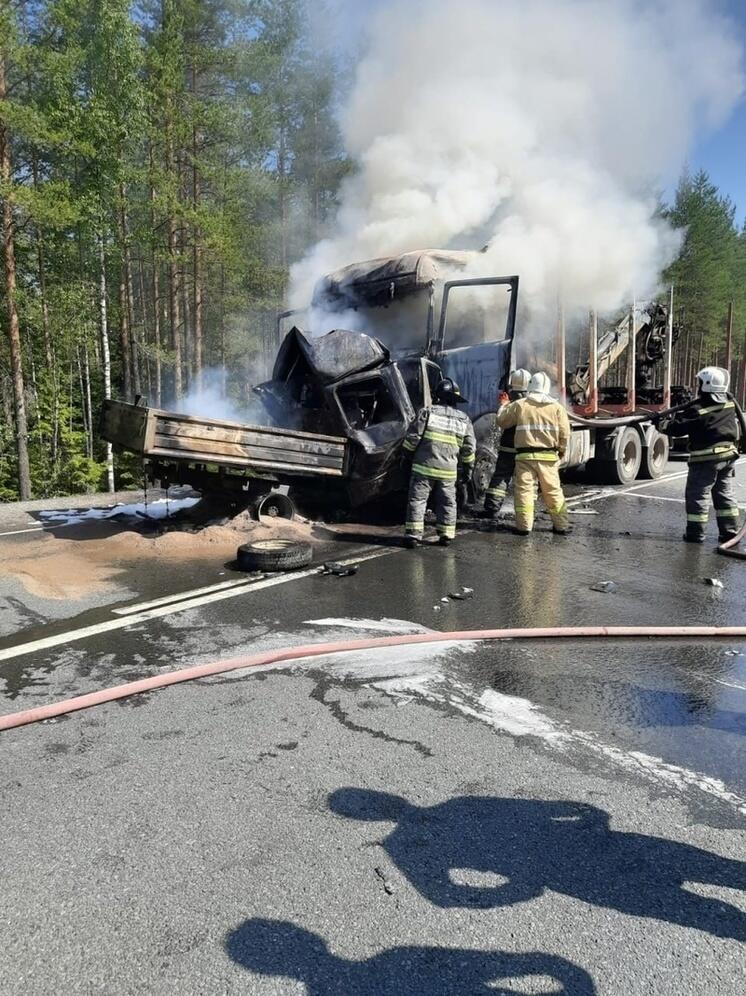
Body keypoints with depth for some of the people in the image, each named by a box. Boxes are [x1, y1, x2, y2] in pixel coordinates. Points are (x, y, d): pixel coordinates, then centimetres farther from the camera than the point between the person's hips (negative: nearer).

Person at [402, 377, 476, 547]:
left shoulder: (427, 412, -5)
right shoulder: (464, 419, 7)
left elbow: (413, 437, -6)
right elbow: (469, 448, 8)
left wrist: (408, 454, 12)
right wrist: (468, 469, 18)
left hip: (424, 466, -3)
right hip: (448, 470, 3)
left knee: (417, 500, 2)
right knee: (447, 502, 14)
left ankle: (413, 535, -2)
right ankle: (446, 535, 16)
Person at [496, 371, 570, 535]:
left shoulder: (519, 405, -1)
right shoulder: (556, 407, 4)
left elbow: (501, 421, 9)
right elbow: (565, 433, 1)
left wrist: (504, 405, 27)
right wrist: (561, 451, 17)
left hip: (525, 455, -2)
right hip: (548, 456, 2)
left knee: (524, 490, 2)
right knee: (553, 491, 11)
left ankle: (524, 526, -1)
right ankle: (561, 525, 18)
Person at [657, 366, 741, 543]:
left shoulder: (698, 409, -17)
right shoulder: (729, 403, 6)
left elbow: (678, 428, -14)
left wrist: (661, 423, 3)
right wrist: (678, 415, 16)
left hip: (707, 457, -7)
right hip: (729, 454, 7)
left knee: (697, 494, 1)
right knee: (725, 493, 15)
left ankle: (695, 532, 3)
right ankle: (730, 531, 19)